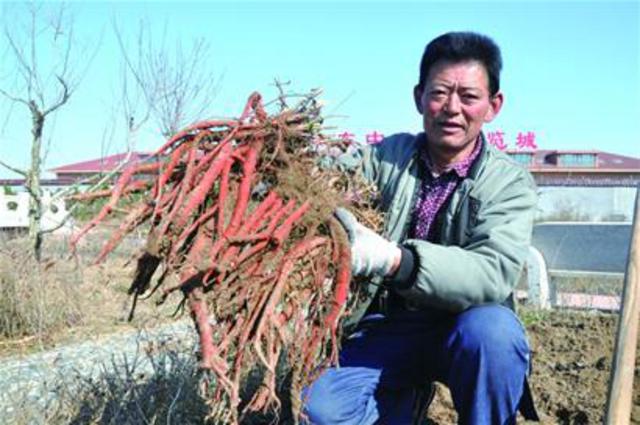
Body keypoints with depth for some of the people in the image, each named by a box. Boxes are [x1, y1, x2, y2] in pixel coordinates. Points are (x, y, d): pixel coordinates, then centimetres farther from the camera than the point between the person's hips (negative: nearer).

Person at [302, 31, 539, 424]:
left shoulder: (510, 182, -7)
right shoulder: (384, 156, 2)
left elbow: (494, 273, -24)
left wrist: (393, 259, -40)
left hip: (464, 327, -1)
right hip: (385, 325, 2)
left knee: (491, 329, -34)